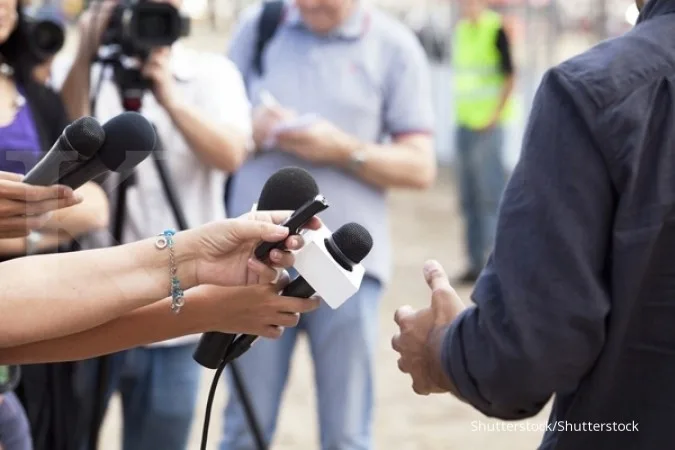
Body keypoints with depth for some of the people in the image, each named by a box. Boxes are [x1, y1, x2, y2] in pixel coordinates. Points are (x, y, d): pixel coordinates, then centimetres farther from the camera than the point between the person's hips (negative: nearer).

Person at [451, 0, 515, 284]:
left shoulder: (496, 29, -9)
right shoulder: (460, 31, 12)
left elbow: (510, 76, -10)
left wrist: (495, 115, -15)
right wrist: (459, 115, 9)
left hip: (488, 124, -7)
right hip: (464, 122, 7)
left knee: (490, 195, -5)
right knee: (469, 198, 11)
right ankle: (476, 262, 19)